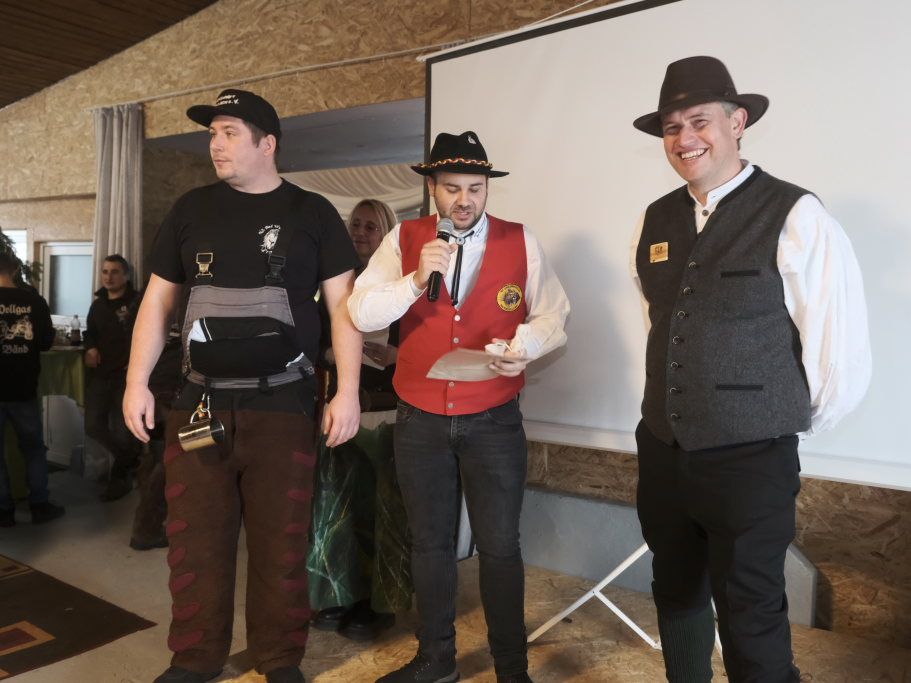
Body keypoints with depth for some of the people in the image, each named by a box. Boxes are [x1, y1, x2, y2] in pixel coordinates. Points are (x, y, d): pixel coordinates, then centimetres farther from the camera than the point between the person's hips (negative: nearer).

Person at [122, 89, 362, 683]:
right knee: (195, 539, 9)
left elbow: (343, 305, -1)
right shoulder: (192, 210, 9)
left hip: (283, 405, -2)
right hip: (200, 404, 3)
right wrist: (137, 382, 4)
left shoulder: (312, 214, 2)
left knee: (281, 541, 6)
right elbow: (159, 300, 12)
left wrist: (348, 392, -9)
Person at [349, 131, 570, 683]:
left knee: (500, 546, 6)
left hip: (495, 422, -1)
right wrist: (415, 281, -21)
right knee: (430, 543, 16)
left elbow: (554, 314, 3)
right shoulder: (403, 240, 0)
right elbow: (361, 314, -6)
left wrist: (524, 345, -18)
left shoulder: (521, 241, -1)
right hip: (420, 421, 2)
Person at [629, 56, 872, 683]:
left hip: (750, 465, -5)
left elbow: (843, 359, -11)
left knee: (751, 623, 7)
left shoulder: (796, 218, -13)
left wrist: (787, 425, 1)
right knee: (676, 601, 22)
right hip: (662, 455, 6)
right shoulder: (655, 222, 5)